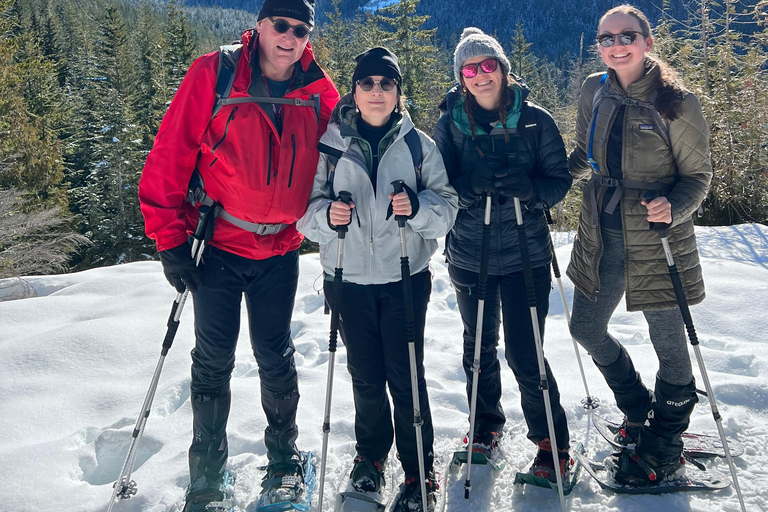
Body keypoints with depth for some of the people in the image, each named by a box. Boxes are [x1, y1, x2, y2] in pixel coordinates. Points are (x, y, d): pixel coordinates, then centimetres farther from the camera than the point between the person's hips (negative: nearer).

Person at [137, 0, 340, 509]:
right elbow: (171, 153, -10)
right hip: (217, 244, -1)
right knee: (214, 360, 5)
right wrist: (170, 238, -10)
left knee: (276, 357, 10)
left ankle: (284, 457, 31)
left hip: (280, 250, 2)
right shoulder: (213, 74, -11)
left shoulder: (319, 93, -2)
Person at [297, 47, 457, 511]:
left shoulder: (419, 144, 2)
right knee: (365, 375, 12)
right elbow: (307, 205, 3)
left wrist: (418, 207, -19)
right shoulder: (330, 144, 2)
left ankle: (420, 471, 19)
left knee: (406, 377, 2)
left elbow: (447, 204, 1)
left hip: (405, 278, -1)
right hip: (349, 280, 1)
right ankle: (371, 453, 36)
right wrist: (326, 215, -18)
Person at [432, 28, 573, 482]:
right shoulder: (450, 124, 0)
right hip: (470, 254, 3)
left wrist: (528, 186, -23)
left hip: (526, 253, -2)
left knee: (525, 355, -3)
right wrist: (471, 185, -22)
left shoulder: (535, 120, -4)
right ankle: (487, 423, 40)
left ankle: (553, 443, 18)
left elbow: (560, 182, -2)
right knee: (480, 346, 17)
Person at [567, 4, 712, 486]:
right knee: (586, 329, 14)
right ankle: (639, 411, 41)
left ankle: (663, 450, 28)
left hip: (657, 238, -5)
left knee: (669, 343, 6)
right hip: (602, 236, 6)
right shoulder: (594, 92, 2)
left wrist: (673, 208, -26)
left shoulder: (677, 102, -12)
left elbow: (698, 175, -7)